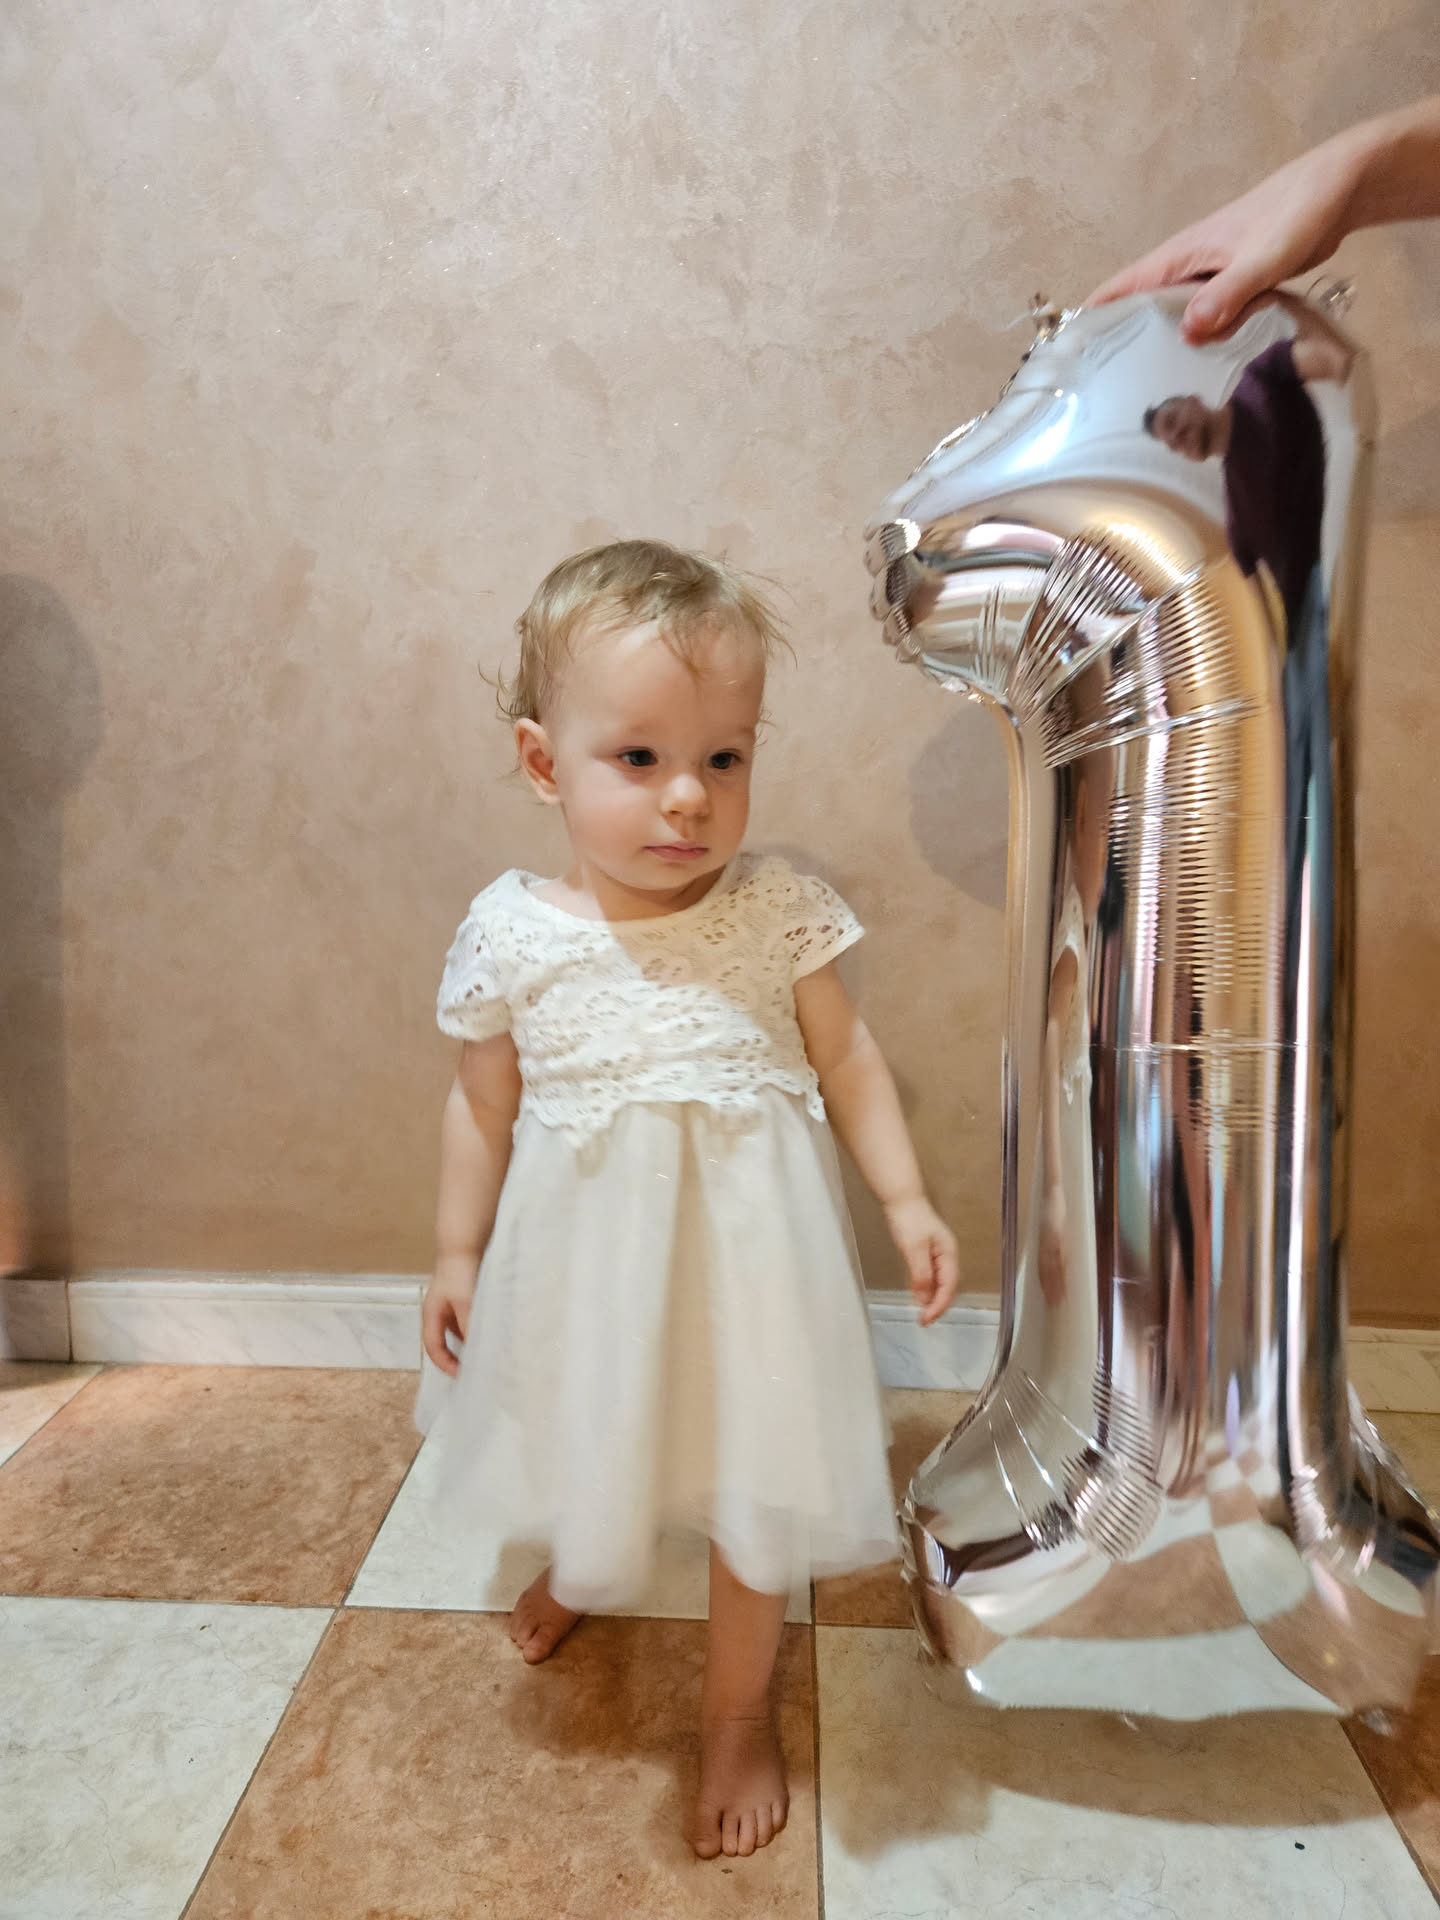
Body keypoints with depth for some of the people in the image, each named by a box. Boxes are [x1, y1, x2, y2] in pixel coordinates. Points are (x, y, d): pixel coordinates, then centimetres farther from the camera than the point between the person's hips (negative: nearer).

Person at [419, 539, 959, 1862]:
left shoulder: (780, 909, -14)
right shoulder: (512, 933, -12)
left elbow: (848, 1060, -3)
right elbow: (485, 1100, 0)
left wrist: (907, 1199, -9)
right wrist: (457, 1254, 5)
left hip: (745, 1248, -1)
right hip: (583, 1253, 2)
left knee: (756, 1477, 14)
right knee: (585, 1448, 27)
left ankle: (739, 1710, 44)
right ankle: (580, 1570, 65)